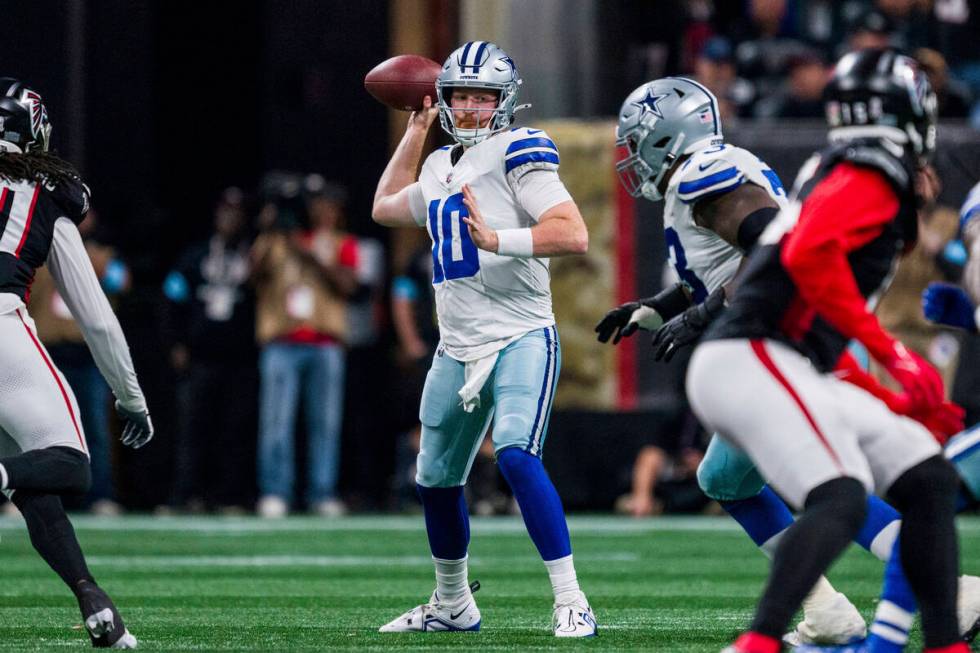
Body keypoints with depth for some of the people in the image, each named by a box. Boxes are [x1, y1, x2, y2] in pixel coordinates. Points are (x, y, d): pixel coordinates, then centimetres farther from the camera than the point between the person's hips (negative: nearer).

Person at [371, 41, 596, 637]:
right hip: (458, 350, 8)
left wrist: (496, 239, -31)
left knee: (517, 456, -27)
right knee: (437, 480, 17)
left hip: (521, 339, -8)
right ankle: (452, 605, 37)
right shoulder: (442, 166, 14)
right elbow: (387, 209, 36)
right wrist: (416, 131, 31)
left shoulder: (516, 152, -10)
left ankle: (571, 602, -26)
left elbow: (574, 235, -21)